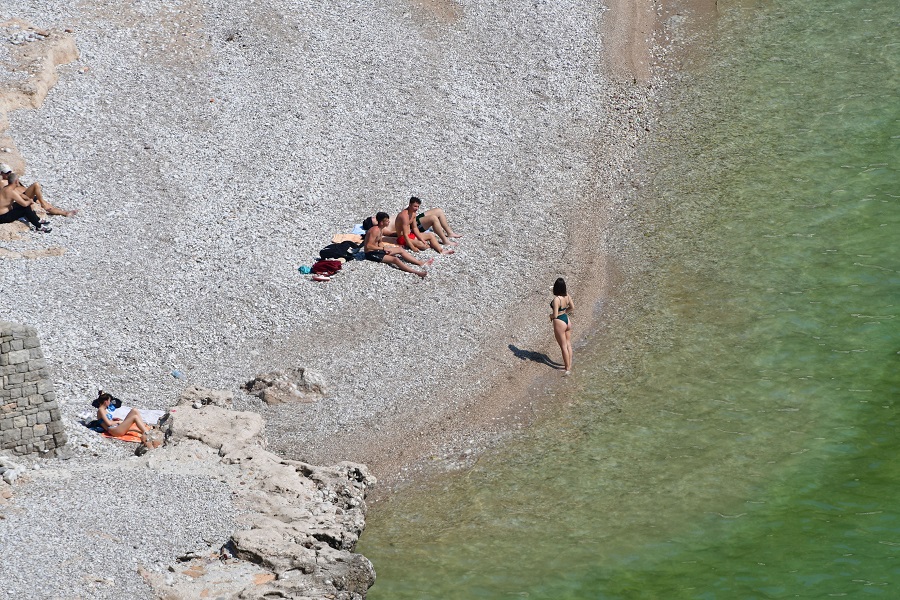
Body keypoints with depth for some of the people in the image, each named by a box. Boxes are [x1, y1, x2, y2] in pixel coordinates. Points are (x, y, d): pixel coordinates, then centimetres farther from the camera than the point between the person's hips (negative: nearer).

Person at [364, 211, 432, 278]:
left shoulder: (381, 229, 7)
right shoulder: (375, 230, -24)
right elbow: (368, 246, -29)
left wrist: (385, 249, -2)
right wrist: (383, 248, -25)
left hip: (377, 250, 11)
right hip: (371, 253, -11)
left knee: (401, 250, 8)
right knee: (395, 259, -27)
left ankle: (421, 263, 3)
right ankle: (417, 272, -40)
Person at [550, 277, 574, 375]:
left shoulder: (556, 299, -28)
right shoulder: (567, 295, -5)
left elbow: (555, 315, -25)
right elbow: (572, 307, 10)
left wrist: (551, 316, -4)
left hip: (559, 322, -7)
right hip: (567, 319, 7)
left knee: (564, 346, 6)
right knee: (568, 344, 19)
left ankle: (568, 368, 16)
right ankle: (569, 364, 31)